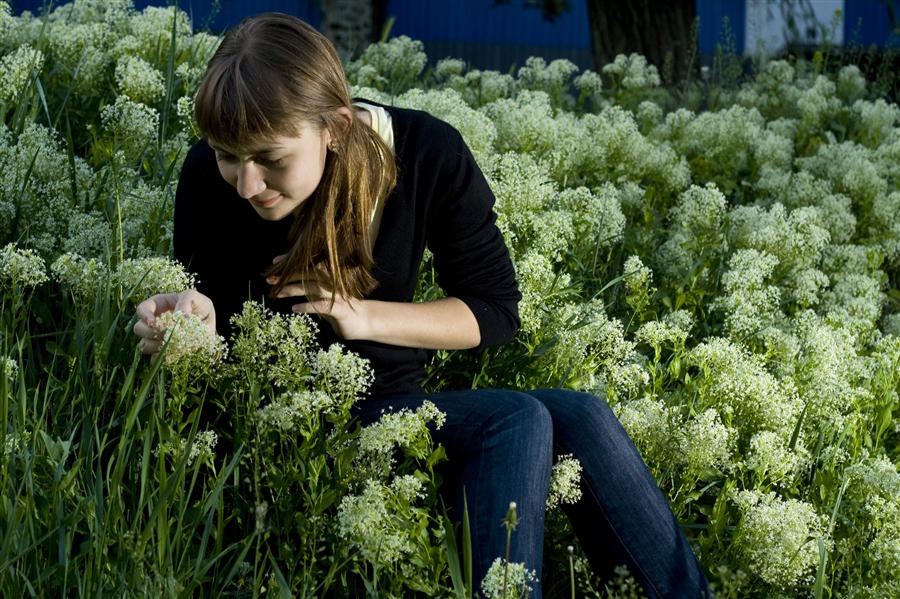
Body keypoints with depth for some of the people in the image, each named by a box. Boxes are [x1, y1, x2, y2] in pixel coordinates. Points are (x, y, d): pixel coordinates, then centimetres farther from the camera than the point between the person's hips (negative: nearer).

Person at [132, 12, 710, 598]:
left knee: (581, 417, -20)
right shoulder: (210, 179, -18)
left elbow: (496, 310, -6)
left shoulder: (428, 154, -15)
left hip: (396, 400, 3)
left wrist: (364, 317, -20)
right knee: (516, 420, -27)